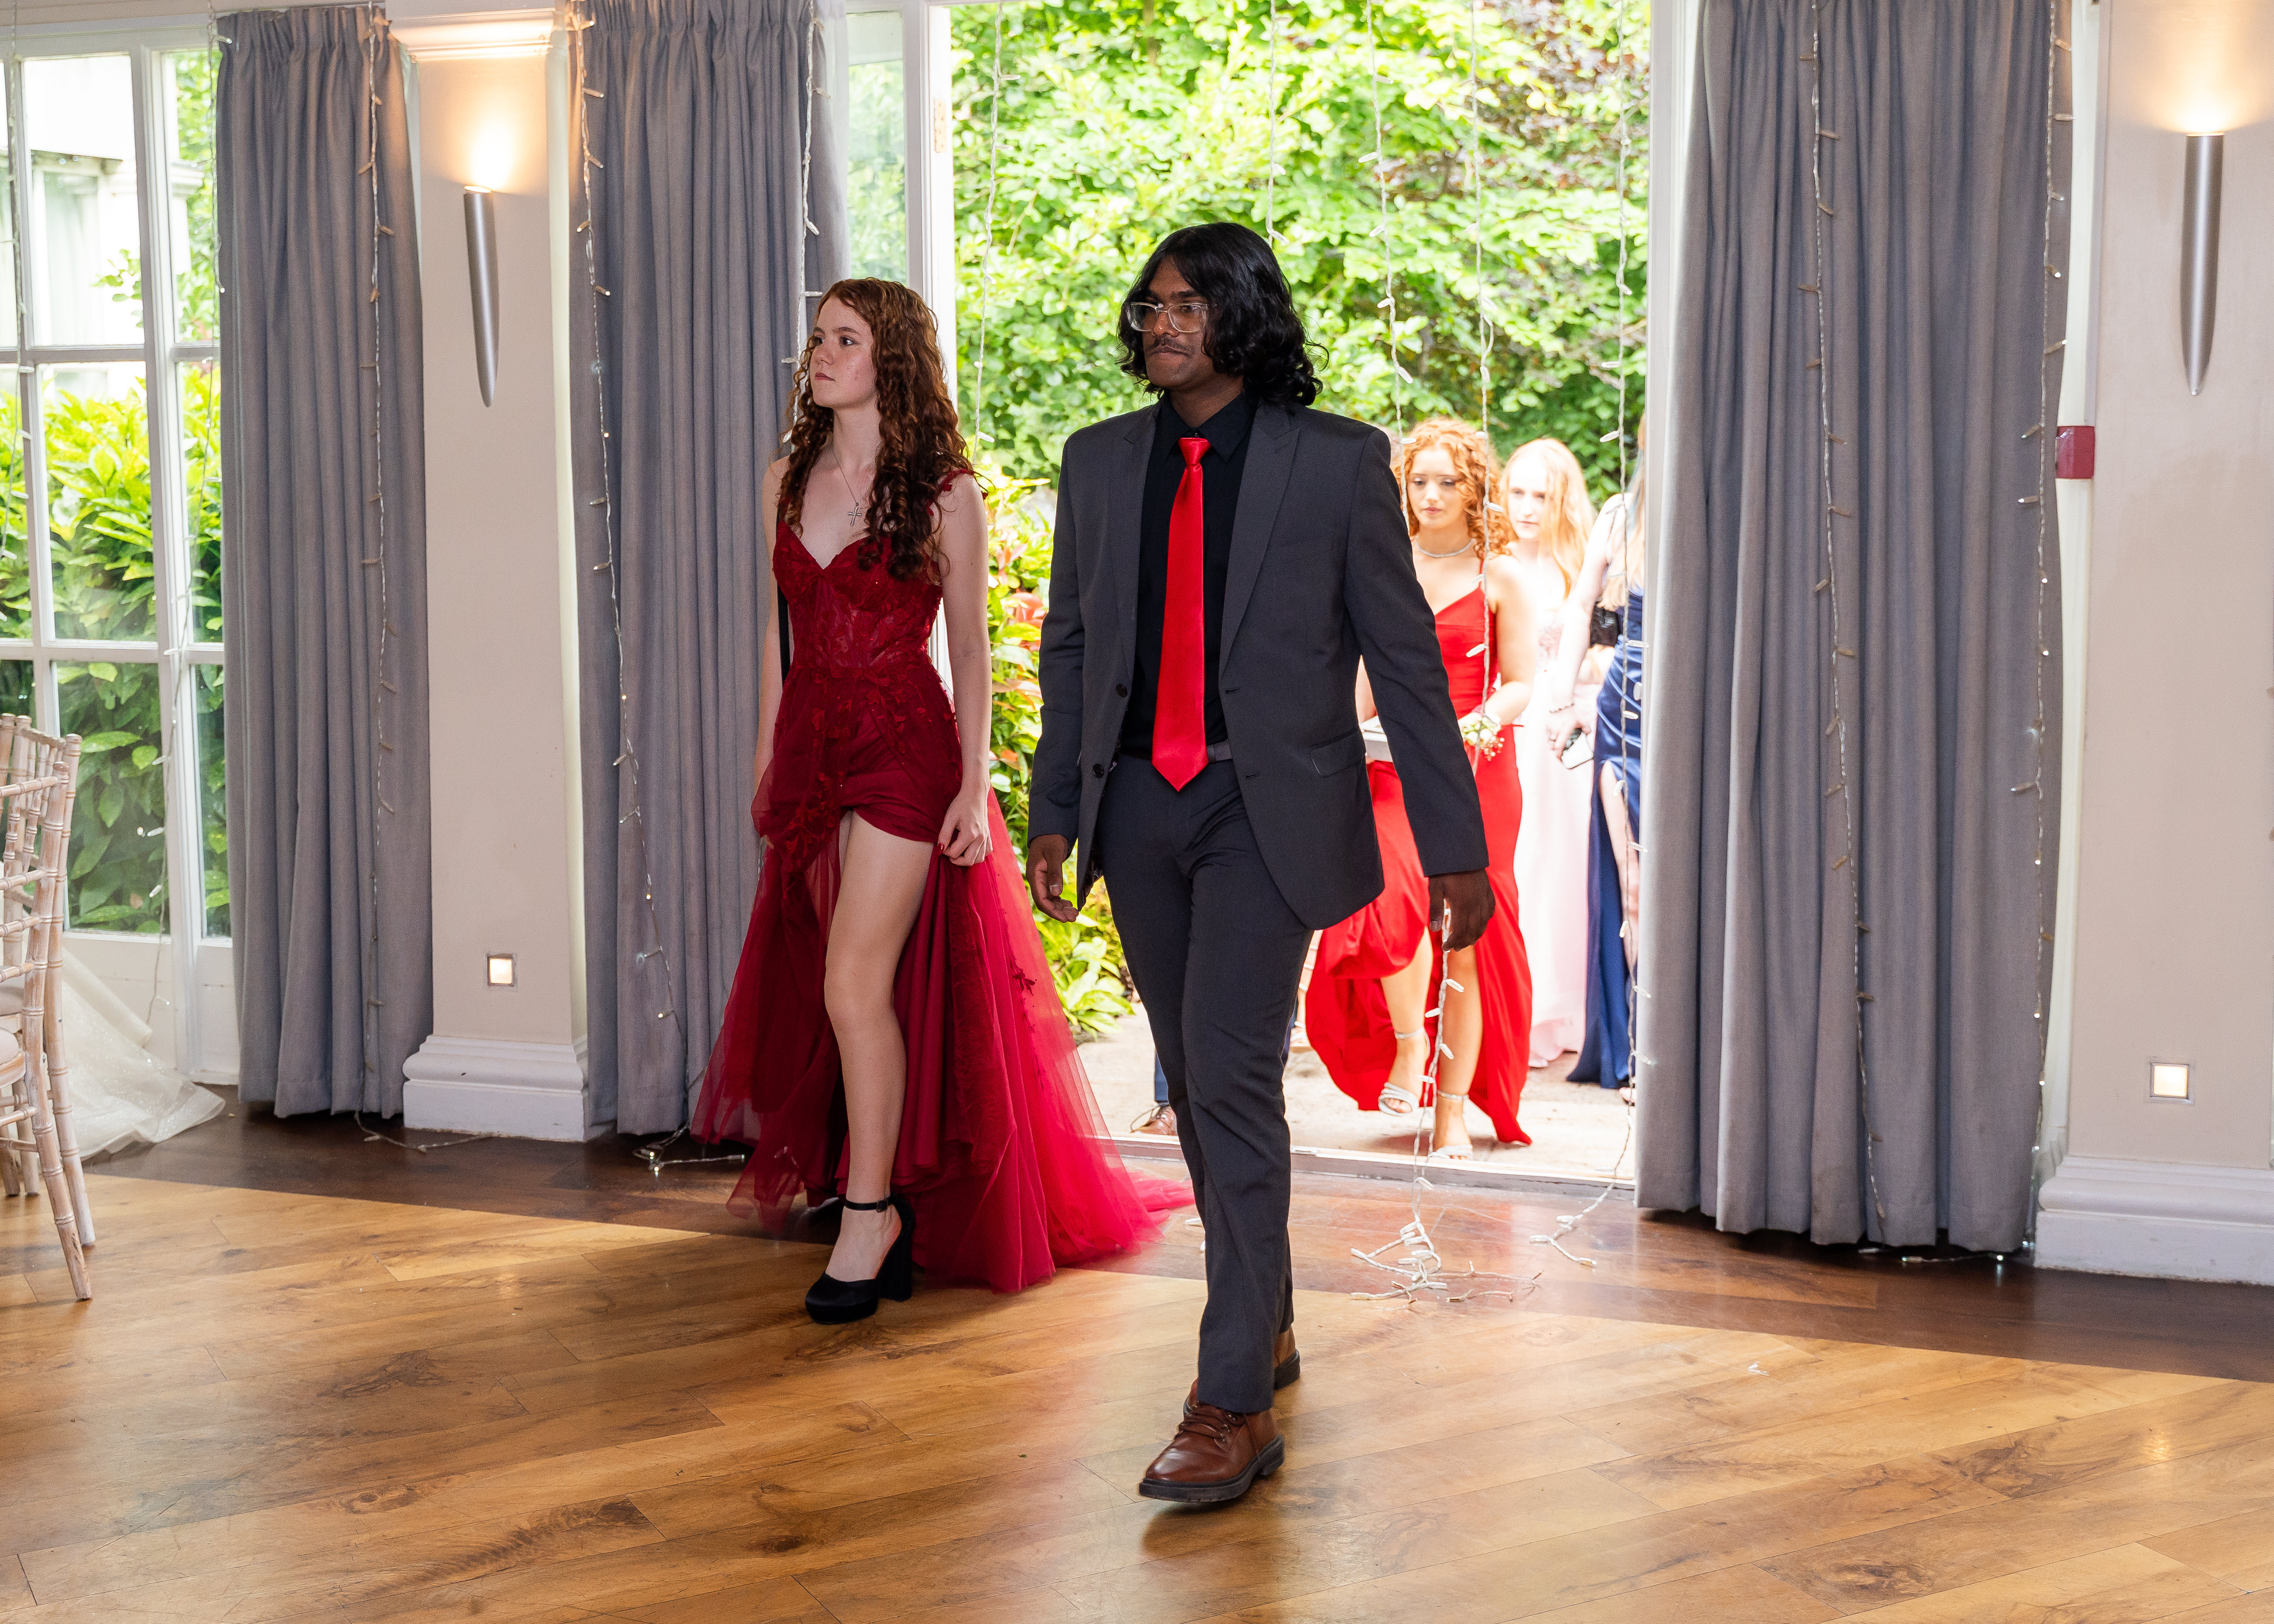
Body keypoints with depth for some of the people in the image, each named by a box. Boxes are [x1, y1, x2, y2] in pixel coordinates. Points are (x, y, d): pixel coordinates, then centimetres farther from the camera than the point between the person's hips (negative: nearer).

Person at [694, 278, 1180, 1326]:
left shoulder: (943, 493, -4)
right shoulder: (787, 483, 10)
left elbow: (969, 649, -3)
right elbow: (781, 636, 16)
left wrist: (974, 781, -9)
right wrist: (767, 758, 14)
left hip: (905, 748, -6)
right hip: (813, 747, 6)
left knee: (856, 981, -14)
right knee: (843, 985, 11)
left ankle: (871, 1218, -6)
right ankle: (890, 1193, 26)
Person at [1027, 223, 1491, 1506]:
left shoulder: (1338, 462, -5)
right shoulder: (1101, 462, 8)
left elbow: (1405, 659, -3)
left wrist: (1456, 848, -4)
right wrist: (1054, 811, 11)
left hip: (1269, 810, -5)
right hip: (1139, 808, 5)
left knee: (1232, 1079, -14)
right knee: (1198, 1086, 13)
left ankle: (1235, 1406, -8)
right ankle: (1267, 1323, 31)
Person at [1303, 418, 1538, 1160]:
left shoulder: (1500, 575, 3)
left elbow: (1520, 684, 2)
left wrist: (1482, 723, -17)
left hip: (1475, 767, -1)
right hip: (1392, 763, 2)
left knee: (1465, 933, -1)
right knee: (1393, 898, -25)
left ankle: (1453, 1111, 8)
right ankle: (1407, 1050, -3)